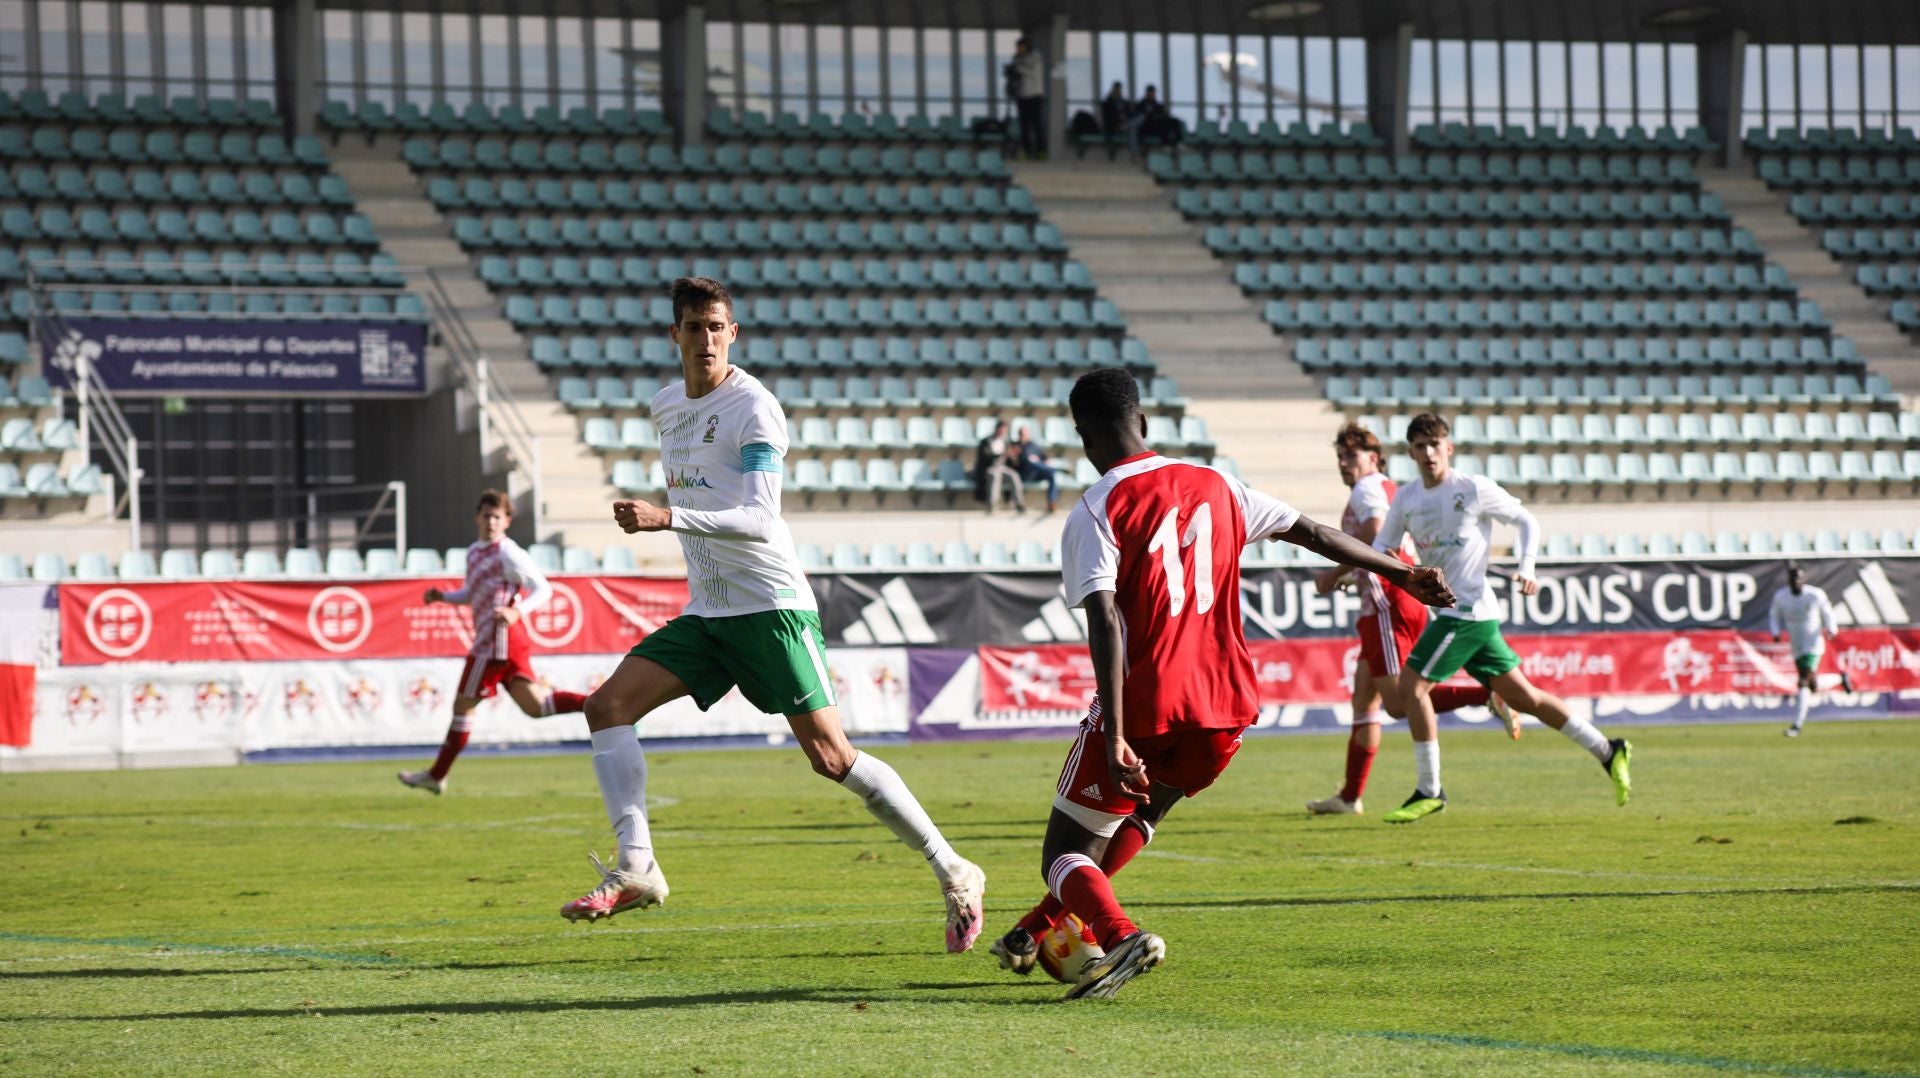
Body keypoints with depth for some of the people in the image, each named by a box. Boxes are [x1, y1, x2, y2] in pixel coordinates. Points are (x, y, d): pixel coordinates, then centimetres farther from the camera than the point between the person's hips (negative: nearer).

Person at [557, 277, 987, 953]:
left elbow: (760, 518, -22)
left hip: (771, 605, -7)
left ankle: (953, 874, -2)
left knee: (829, 756, -12)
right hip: (705, 612, 7)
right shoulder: (667, 407, 12)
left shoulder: (753, 407, -12)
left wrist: (669, 518, -32)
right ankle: (636, 867, -12)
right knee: (607, 706, -9)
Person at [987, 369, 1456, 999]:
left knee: (1065, 854, 3)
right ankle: (1037, 931, 35)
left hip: (1144, 708, -6)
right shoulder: (1214, 487, 9)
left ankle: (1119, 935, -26)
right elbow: (1311, 533, 17)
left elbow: (1106, 624, -18)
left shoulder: (1094, 514, -7)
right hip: (1224, 706, 6)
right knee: (1141, 812, 31)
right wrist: (1402, 575, 28)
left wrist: (1114, 737, -23)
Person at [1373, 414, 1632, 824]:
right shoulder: (1405, 498, 10)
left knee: (1411, 686, -12)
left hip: (1469, 609, -7)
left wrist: (1526, 569, -13)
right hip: (1448, 610, 7)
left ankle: (1429, 791, -3)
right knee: (1520, 695, 10)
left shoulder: (1474, 489, -8)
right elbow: (1380, 547, 13)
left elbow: (1527, 521, 0)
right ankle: (1608, 752, 19)